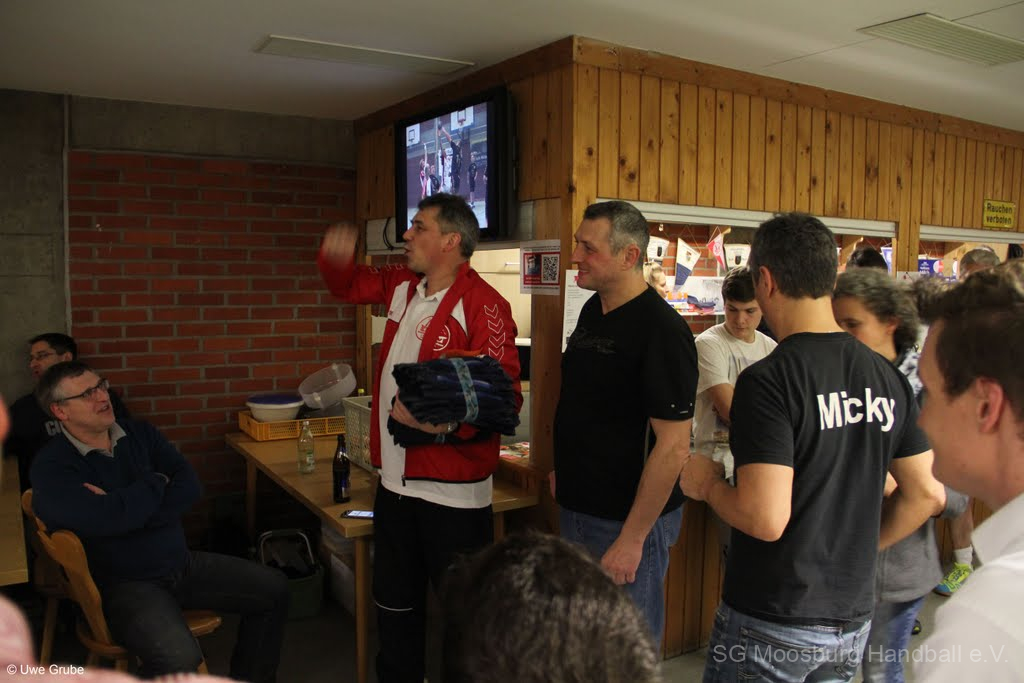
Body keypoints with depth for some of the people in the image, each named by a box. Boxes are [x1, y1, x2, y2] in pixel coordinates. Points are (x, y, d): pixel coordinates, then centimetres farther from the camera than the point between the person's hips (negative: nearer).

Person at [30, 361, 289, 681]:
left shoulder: (140, 434, 6)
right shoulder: (52, 468, -13)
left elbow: (189, 487, -6)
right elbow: (111, 519, -29)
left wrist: (126, 509, -19)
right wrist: (156, 482, -11)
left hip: (182, 562, 7)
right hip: (123, 584, -7)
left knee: (274, 589, 4)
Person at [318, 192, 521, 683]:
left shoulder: (482, 305, -17)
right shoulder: (402, 286, 6)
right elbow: (348, 286, 23)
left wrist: (444, 424, -33)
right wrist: (336, 256, 2)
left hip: (452, 491, -8)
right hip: (396, 481, 8)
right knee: (395, 605, 24)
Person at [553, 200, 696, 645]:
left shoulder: (661, 331, -21)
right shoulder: (592, 311, 5)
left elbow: (673, 446, -23)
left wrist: (631, 539, -21)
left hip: (626, 521, -8)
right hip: (577, 508, 8)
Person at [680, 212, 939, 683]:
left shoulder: (768, 380, -22)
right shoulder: (887, 377, 0)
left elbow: (766, 519, -27)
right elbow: (923, 495, 6)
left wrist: (707, 483, -8)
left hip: (771, 623, -6)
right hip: (853, 618, 6)